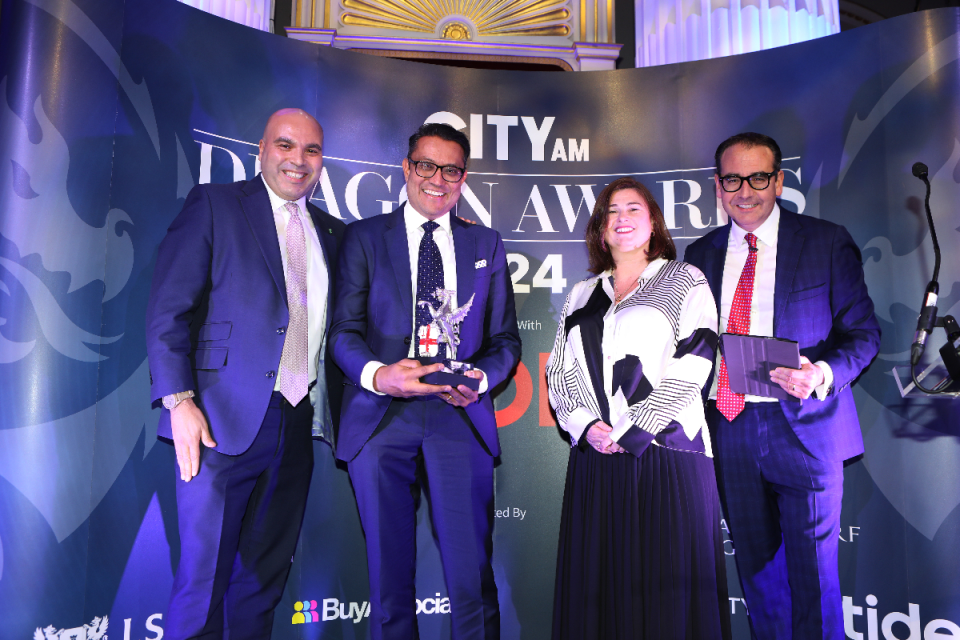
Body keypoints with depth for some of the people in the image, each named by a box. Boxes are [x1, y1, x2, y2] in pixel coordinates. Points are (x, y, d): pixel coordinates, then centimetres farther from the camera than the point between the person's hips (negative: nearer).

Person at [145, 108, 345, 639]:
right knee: (203, 579, 1)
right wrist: (179, 402, -14)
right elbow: (168, 310, -5)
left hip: (299, 426, 5)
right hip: (226, 420, -4)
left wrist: (333, 414, 6)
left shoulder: (332, 233, 16)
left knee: (264, 577, 14)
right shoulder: (214, 204, 2)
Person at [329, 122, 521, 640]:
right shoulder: (364, 237, 11)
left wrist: (481, 379, -8)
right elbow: (344, 330, 3)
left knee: (471, 576, 0)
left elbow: (505, 338, 13)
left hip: (460, 419, 1)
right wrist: (377, 374, -18)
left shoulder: (486, 245, 15)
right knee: (389, 575, 9)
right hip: (381, 420, 0)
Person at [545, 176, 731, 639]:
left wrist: (629, 430, -10)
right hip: (595, 458, 4)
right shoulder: (582, 295, 18)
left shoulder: (684, 281, 6)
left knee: (666, 588, -1)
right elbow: (559, 371, 12)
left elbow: (692, 365, -5)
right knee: (598, 583, 6)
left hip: (665, 451, -3)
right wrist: (587, 425, -6)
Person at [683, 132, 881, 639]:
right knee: (756, 569, 17)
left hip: (803, 429, -3)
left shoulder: (827, 242, 0)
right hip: (728, 426, 3)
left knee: (812, 574, 5)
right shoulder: (700, 255, 8)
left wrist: (824, 373, -20)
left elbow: (863, 331, 0)